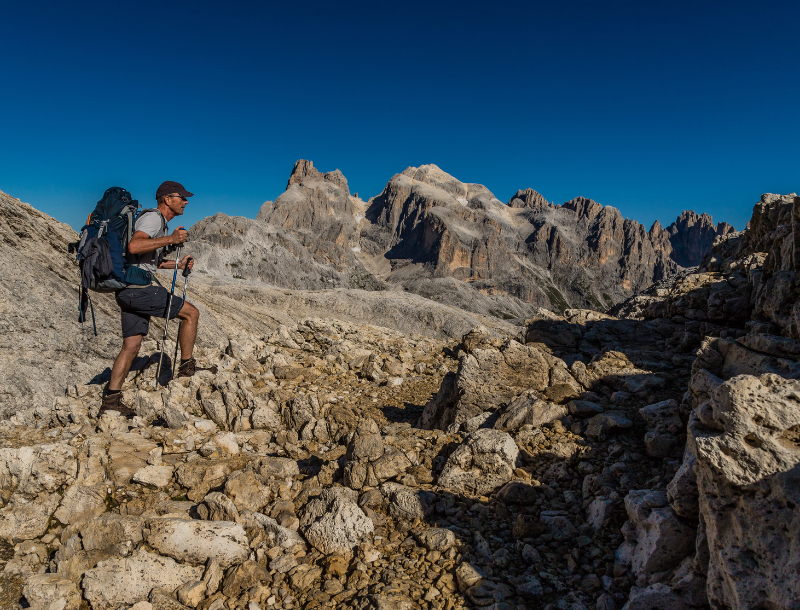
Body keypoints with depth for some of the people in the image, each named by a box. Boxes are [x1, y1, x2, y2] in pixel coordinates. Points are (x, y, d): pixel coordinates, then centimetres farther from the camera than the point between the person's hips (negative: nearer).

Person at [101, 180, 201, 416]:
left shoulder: (159, 222, 23)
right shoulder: (153, 218, -10)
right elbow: (134, 246, -28)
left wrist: (178, 264, 20)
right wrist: (171, 239, -29)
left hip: (129, 291, 10)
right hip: (139, 288, -10)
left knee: (132, 346, 10)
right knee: (191, 312, -3)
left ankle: (111, 399, 15)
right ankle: (187, 367, 6)